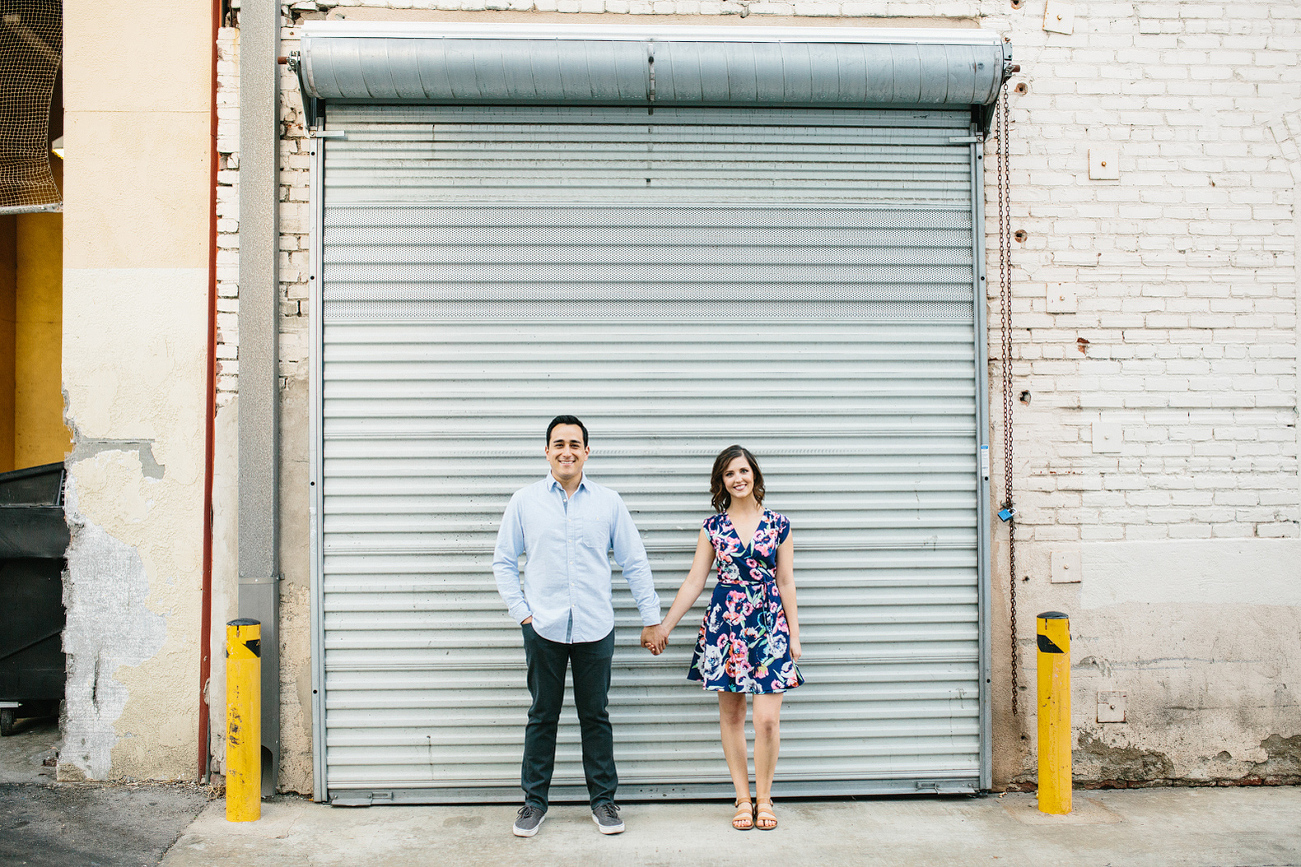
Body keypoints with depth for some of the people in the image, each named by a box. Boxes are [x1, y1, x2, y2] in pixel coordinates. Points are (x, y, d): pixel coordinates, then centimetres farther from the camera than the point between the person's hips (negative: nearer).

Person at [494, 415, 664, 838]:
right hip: (543, 628, 0)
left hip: (595, 628, 0)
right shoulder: (525, 501, 2)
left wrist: (651, 618, 5)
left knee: (596, 716, 10)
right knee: (542, 716, 9)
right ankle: (534, 801, 23)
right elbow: (503, 561, 8)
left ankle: (603, 800, 23)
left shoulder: (609, 502, 3)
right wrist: (521, 611, 0)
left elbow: (634, 562, 6)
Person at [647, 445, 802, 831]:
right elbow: (694, 582, 7)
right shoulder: (713, 526, 4)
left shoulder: (778, 524, 3)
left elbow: (786, 582, 6)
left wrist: (794, 635, 5)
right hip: (725, 622, 1)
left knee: (767, 719, -5)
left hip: (769, 622, -1)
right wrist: (664, 626, 6)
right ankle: (743, 799, 20)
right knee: (730, 715, 7)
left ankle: (764, 798, 15)